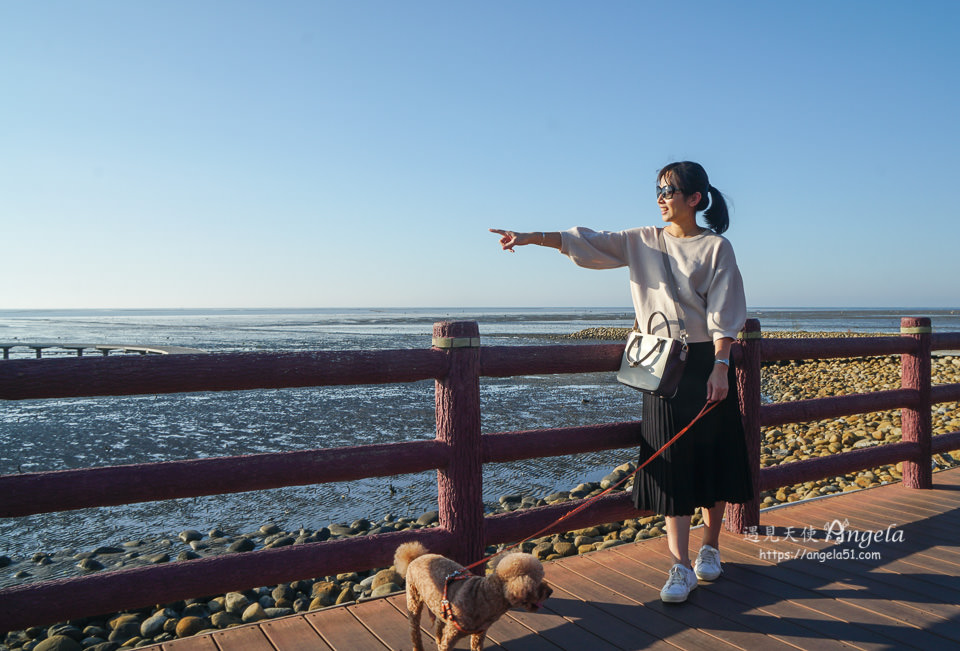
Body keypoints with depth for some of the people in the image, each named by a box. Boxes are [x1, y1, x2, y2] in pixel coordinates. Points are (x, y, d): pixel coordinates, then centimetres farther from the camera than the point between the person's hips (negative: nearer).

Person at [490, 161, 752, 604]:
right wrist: (532, 237, -10)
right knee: (671, 464, 0)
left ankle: (710, 548, 28)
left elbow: (723, 313, -8)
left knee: (712, 459, 6)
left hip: (706, 363, -2)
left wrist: (720, 366, -17)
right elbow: (588, 243, 0)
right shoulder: (642, 242, 7)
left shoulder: (716, 247, -3)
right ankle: (681, 567, 6)